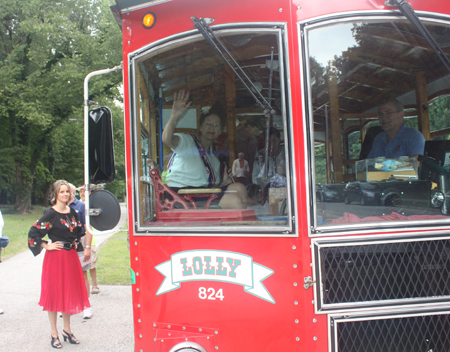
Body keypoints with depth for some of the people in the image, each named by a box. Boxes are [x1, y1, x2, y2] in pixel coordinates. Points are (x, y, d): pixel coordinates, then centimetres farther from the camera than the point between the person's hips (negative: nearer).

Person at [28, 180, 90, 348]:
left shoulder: (72, 212, 8)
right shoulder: (51, 213, -10)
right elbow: (33, 233, -14)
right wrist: (47, 246, -11)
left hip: (71, 257, 6)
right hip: (55, 258, -6)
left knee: (69, 292, 12)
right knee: (55, 293, 2)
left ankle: (67, 330, 26)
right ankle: (54, 334, 14)